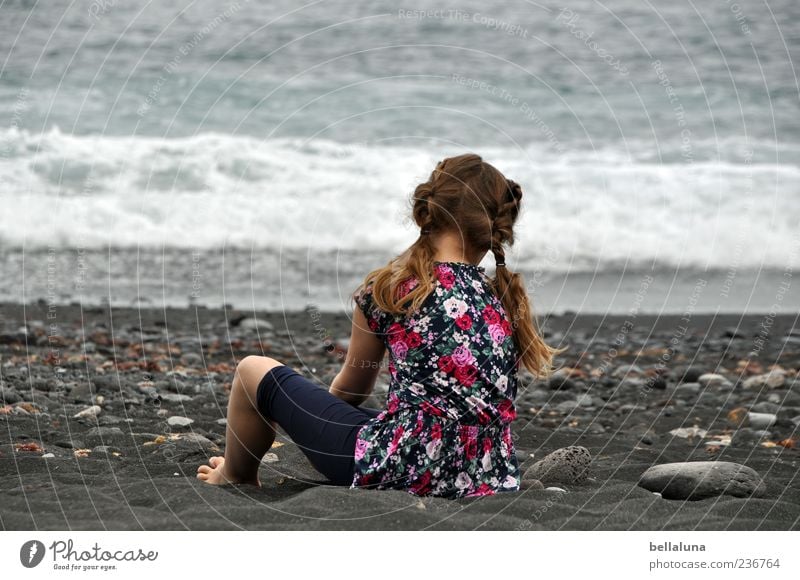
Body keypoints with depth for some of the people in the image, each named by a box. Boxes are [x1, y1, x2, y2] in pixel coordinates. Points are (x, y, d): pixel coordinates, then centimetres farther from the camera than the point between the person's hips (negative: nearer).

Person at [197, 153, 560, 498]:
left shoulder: (390, 286, -2)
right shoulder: (506, 302, 8)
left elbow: (352, 386, 13)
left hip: (404, 469, -6)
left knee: (255, 371, 18)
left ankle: (235, 478, 38)